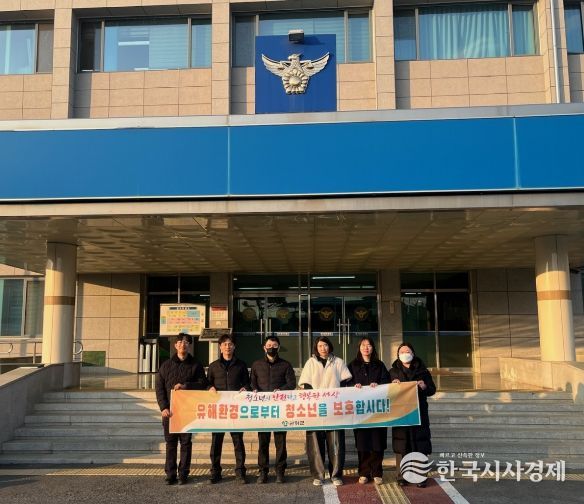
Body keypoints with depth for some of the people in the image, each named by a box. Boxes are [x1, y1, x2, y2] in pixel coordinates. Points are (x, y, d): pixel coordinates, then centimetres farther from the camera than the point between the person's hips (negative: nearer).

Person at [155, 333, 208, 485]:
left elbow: (203, 383, 0)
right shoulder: (166, 365, 10)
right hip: (169, 410, 1)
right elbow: (159, 387, 5)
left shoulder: (195, 365, 7)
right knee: (170, 442, 4)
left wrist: (185, 385, -15)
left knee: (186, 442, 3)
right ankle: (170, 474, 11)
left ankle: (183, 474, 10)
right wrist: (163, 407, -6)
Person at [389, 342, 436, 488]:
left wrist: (425, 387, -13)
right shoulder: (393, 371, 9)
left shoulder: (422, 371, 9)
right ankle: (401, 477, 7)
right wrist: (392, 385, -15)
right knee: (401, 446, 0)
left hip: (419, 412, 0)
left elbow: (432, 390, 7)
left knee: (420, 446, -1)